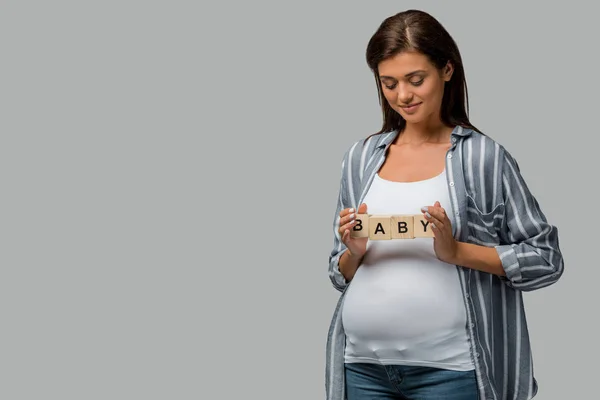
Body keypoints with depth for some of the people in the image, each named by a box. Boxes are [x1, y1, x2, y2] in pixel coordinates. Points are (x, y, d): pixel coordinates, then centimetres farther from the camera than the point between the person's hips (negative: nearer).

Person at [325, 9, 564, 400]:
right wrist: (354, 252, -8)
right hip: (363, 367, 4)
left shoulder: (484, 156, -4)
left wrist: (456, 251, -15)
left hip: (447, 368, -3)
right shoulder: (362, 157, 7)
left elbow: (546, 260, -4)